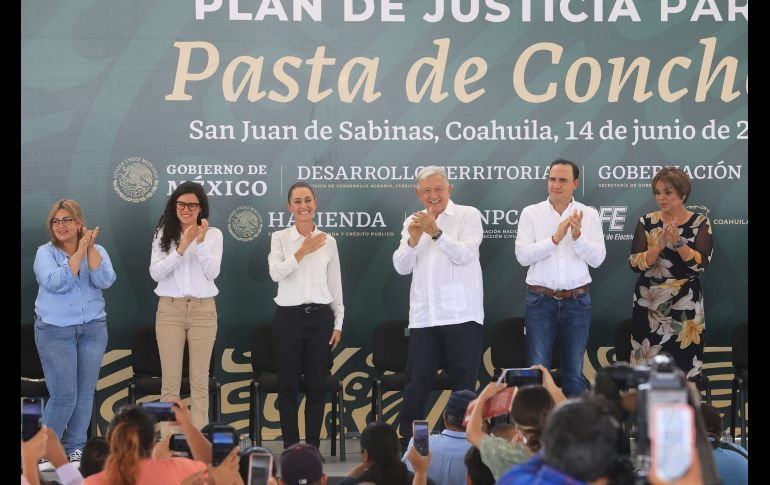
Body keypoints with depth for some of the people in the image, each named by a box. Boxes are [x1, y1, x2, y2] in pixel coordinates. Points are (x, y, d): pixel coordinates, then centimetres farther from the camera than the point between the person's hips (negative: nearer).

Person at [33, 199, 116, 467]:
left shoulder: (97, 251, 6)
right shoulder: (45, 253, -2)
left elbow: (105, 281, -11)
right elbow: (56, 283, -19)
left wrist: (91, 248, -17)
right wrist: (80, 251, -17)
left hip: (93, 329, 3)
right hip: (54, 331, -3)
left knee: (85, 392, 4)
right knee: (64, 394, -9)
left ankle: (75, 449, 15)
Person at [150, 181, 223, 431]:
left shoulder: (213, 234, 3)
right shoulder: (163, 234, 4)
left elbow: (213, 272, -5)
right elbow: (155, 272, -5)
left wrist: (201, 243, -16)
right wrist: (181, 249, -15)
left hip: (202, 310, 0)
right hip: (170, 309, 0)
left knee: (200, 380, 2)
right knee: (170, 380, 1)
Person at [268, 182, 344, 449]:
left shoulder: (328, 241, 7)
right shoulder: (280, 238, 2)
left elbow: (335, 285, 10)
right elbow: (276, 272, -13)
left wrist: (338, 324, 8)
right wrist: (303, 251, -13)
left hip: (320, 317, 2)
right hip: (288, 316, -2)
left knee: (317, 386, 3)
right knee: (288, 385, 1)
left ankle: (313, 447, 11)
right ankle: (290, 447, 8)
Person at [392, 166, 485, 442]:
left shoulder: (468, 215, 1)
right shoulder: (413, 222, 15)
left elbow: (465, 255, -12)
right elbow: (401, 267, 7)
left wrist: (436, 233, -22)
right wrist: (413, 240, -11)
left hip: (461, 314, -4)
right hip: (423, 316, 4)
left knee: (464, 381, 1)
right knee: (417, 382, 4)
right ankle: (407, 440, 10)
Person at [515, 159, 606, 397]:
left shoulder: (589, 215, 3)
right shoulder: (531, 213, 0)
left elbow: (597, 259, -5)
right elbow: (523, 256, -10)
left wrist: (577, 236, -20)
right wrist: (555, 238, -20)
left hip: (577, 300, 1)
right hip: (541, 299, -1)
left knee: (574, 371, 8)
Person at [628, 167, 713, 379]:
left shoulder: (699, 223, 0)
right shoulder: (646, 222, 2)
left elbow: (701, 264, -11)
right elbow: (635, 263, -7)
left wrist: (678, 242, -23)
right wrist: (660, 245, -21)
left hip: (684, 305, -1)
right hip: (649, 303, 1)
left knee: (683, 366, -1)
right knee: (647, 367, 1)